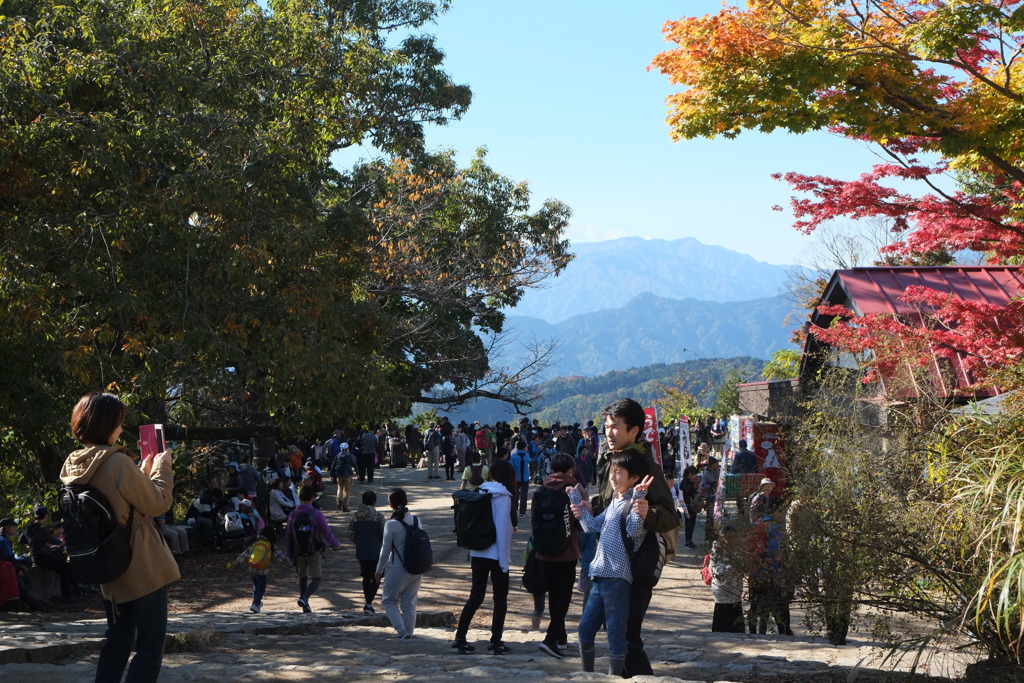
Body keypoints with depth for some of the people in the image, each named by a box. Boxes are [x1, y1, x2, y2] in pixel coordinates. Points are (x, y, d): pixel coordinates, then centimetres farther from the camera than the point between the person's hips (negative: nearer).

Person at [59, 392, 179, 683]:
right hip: (142, 569, -8)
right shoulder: (118, 462, -21)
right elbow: (157, 504, -11)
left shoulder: (72, 467, 3)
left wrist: (143, 473, 15)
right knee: (151, 644, -1)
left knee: (118, 639, 19)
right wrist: (162, 467, 2)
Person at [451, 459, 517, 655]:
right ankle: (496, 642, 7)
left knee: (475, 597, 11)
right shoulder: (502, 497, -12)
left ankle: (459, 640, 8)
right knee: (500, 599, 7)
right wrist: (504, 561, -10)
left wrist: (471, 555, 16)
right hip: (496, 556, -6)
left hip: (477, 555, 6)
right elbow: (502, 530, -14)